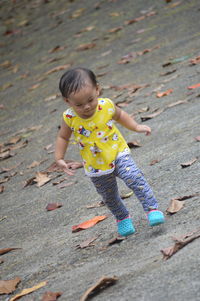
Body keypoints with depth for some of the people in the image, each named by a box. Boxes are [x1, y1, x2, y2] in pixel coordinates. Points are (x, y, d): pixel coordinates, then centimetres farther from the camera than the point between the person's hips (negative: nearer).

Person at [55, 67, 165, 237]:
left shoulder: (107, 106, -17)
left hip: (118, 154, -1)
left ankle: (152, 209, -15)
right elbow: (63, 137, 2)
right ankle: (123, 218, 43)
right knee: (110, 198, 16)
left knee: (133, 177, -25)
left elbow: (119, 115, 8)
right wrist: (59, 159, -5)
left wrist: (136, 127, 2)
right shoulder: (70, 118, -17)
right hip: (96, 168, 1)